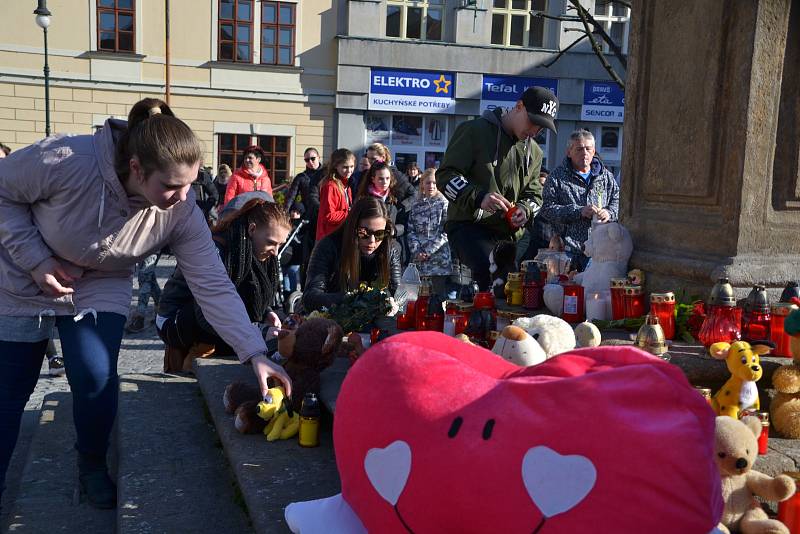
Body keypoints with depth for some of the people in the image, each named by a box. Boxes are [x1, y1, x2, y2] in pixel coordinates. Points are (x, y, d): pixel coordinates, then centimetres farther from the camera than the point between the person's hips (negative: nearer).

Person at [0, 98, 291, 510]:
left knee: (96, 379, -12)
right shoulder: (64, 161, -34)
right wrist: (36, 259, -24)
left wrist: (254, 352, -30)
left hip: (100, 287, 2)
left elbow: (214, 286, -23)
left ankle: (92, 466, 20)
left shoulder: (181, 213, -25)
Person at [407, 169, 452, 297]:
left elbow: (446, 232, -6)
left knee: (440, 295, -1)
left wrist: (428, 250, -10)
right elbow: (411, 231, 8)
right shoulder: (416, 205, 12)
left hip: (440, 260, -3)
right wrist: (416, 251, -6)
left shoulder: (444, 203, 1)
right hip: (419, 259, 3)